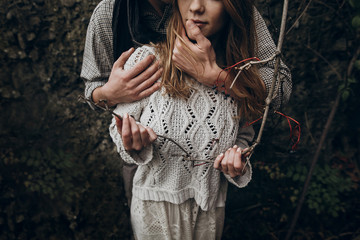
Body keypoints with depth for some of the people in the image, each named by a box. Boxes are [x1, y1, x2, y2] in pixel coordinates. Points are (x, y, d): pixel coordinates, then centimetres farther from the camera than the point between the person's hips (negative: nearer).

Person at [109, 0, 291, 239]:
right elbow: (121, 126, -7)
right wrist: (133, 144, -29)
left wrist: (236, 158, -15)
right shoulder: (147, 59, -17)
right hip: (156, 203, -2)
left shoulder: (241, 76, -9)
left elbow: (243, 135, 7)